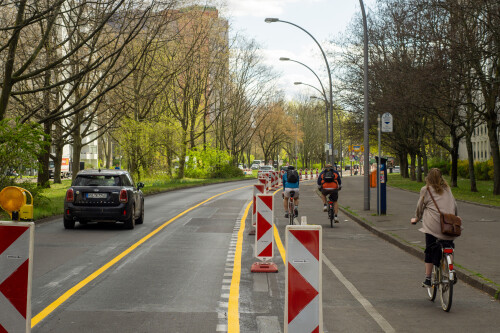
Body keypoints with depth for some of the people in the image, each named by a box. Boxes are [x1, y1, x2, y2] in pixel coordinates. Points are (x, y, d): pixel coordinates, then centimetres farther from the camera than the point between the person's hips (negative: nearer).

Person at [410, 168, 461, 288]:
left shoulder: (426, 190, 6)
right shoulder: (447, 189, 15)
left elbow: (420, 207, 13)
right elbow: (454, 205, 19)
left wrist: (416, 219, 30)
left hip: (433, 224, -3)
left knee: (430, 251, 3)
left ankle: (428, 279, 5)